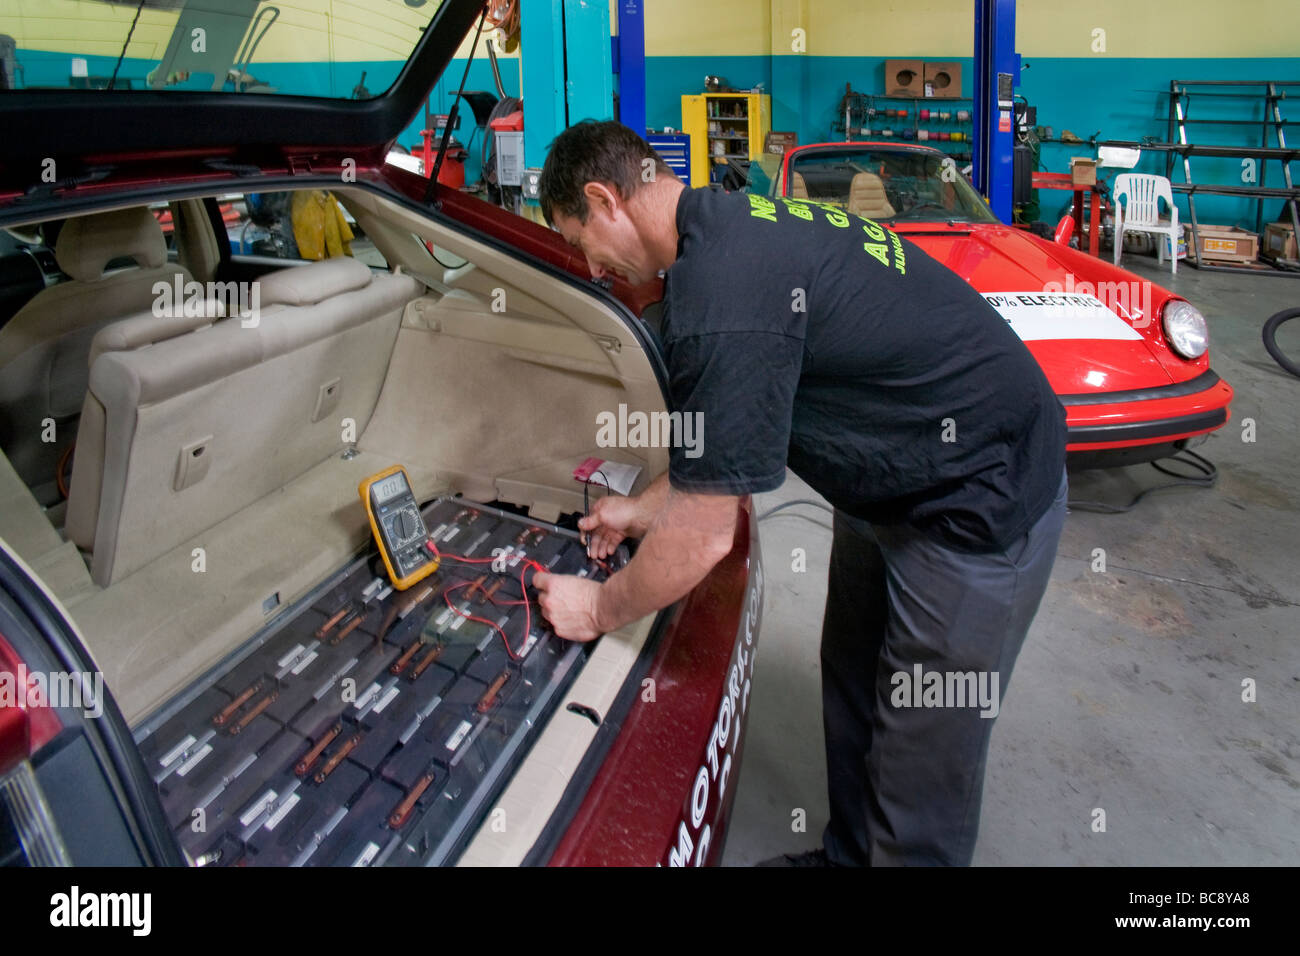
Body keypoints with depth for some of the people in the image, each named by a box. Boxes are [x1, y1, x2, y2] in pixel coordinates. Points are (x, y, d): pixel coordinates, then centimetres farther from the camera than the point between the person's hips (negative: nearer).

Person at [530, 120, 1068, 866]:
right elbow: (732, 429, 14)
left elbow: (704, 537, -24)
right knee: (853, 691, 23)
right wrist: (645, 508, 18)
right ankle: (846, 854, 44)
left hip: (983, 503, -10)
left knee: (922, 763, 6)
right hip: (896, 478, 10)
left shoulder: (719, 298, -31)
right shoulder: (729, 223, 1)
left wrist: (599, 611, -6)